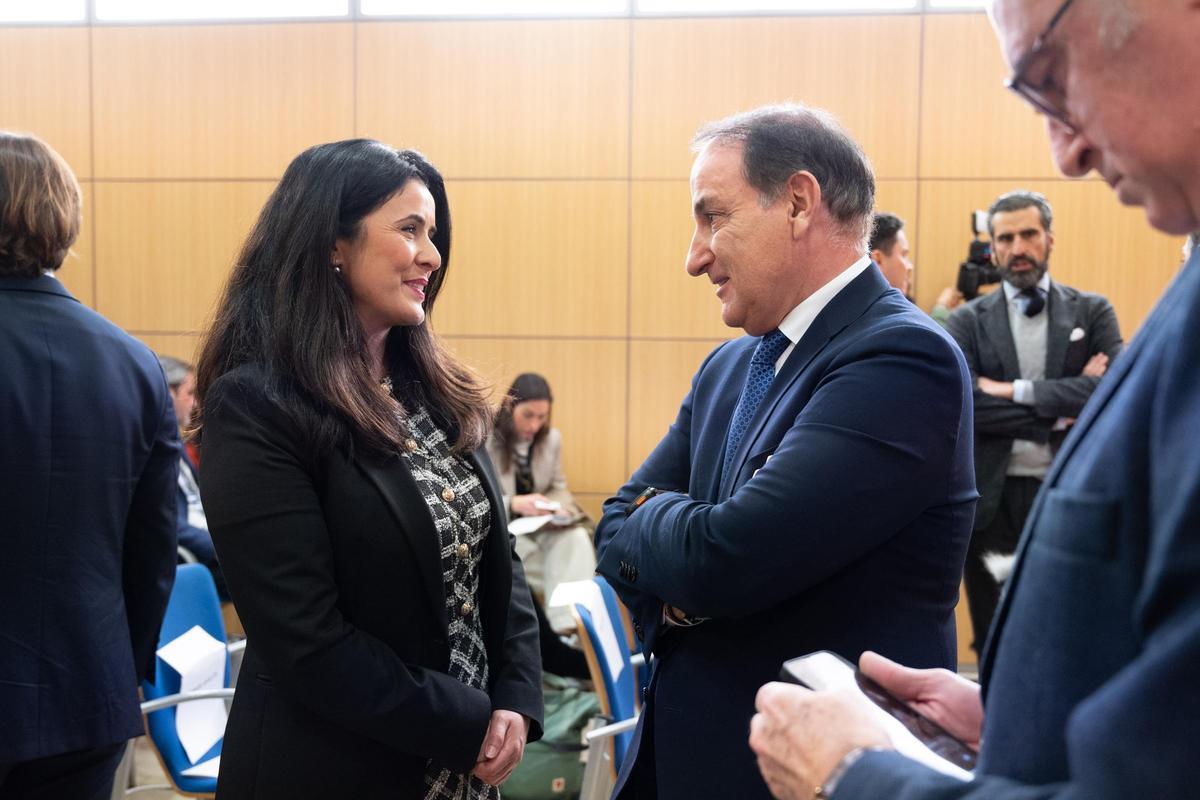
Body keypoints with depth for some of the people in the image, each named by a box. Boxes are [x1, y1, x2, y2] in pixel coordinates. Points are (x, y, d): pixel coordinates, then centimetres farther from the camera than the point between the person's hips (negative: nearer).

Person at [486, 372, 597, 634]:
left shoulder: (552, 438, 6)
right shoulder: (484, 439, -10)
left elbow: (559, 486, 14)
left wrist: (557, 507, -11)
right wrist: (513, 504, -31)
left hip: (541, 525, 4)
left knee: (576, 538, -27)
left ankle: (573, 625, -32)